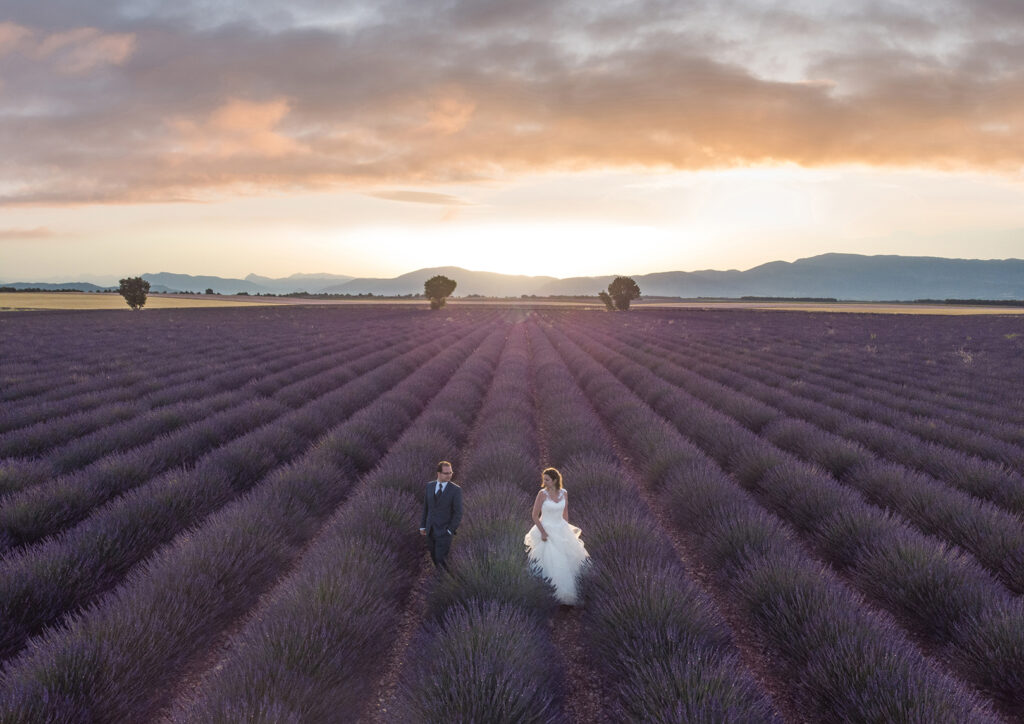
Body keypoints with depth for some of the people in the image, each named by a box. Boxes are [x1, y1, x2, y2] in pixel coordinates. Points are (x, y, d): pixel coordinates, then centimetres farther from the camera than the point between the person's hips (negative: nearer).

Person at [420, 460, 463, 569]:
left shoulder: (456, 490, -11)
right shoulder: (430, 486, 4)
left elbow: (458, 513, -11)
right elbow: (426, 507, 11)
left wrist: (450, 530, -15)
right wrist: (423, 526, 11)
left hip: (444, 531, -5)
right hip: (430, 530, 5)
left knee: (440, 559, -6)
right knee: (434, 557, 14)